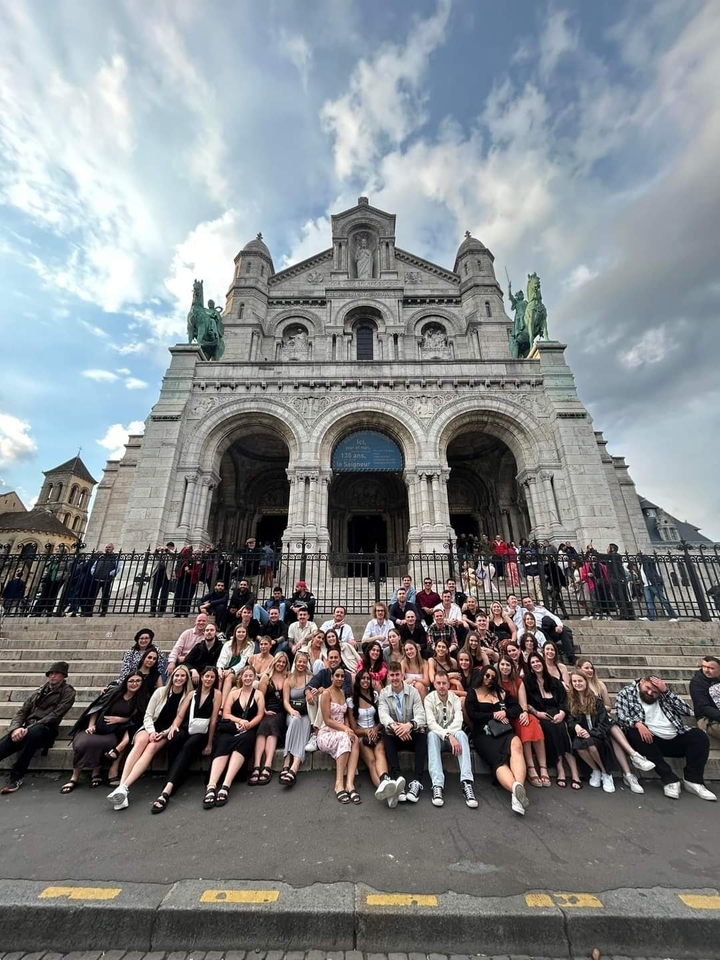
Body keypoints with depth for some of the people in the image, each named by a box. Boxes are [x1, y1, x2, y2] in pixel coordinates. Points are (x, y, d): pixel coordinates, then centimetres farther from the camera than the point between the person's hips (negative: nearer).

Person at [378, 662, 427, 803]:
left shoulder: (413, 692, -5)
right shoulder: (384, 694, -3)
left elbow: (421, 715, -17)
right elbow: (383, 714, -19)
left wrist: (410, 725, -40)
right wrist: (394, 726, -42)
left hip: (412, 735, 0)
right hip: (394, 736, 0)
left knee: (422, 735, -31)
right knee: (387, 734, -31)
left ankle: (417, 781, -32)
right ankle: (397, 779, -35)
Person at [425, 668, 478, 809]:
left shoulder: (456, 698, -2)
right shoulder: (429, 699, -9)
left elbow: (458, 720, -16)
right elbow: (431, 723, -21)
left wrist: (451, 735, -33)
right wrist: (448, 736, -35)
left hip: (453, 736, 2)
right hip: (437, 736, -1)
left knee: (461, 734, -32)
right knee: (431, 735, -36)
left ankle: (466, 782, -41)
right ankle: (437, 785, -44)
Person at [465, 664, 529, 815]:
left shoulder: (501, 692, 24)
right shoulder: (472, 693, 13)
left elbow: (517, 708, 17)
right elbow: (472, 715, 1)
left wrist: (505, 712, -3)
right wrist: (493, 715, -2)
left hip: (504, 730, 2)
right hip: (483, 733, -2)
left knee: (516, 744, -35)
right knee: (499, 760, -33)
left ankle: (518, 787, -56)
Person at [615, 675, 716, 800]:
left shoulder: (664, 693, 10)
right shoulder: (626, 694, -3)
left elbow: (685, 710, 0)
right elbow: (621, 716, -11)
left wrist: (667, 690, -8)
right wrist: (637, 724, -30)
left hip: (675, 738, 4)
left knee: (699, 735, -18)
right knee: (636, 734, -35)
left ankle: (693, 780, -12)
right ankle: (670, 779, -24)